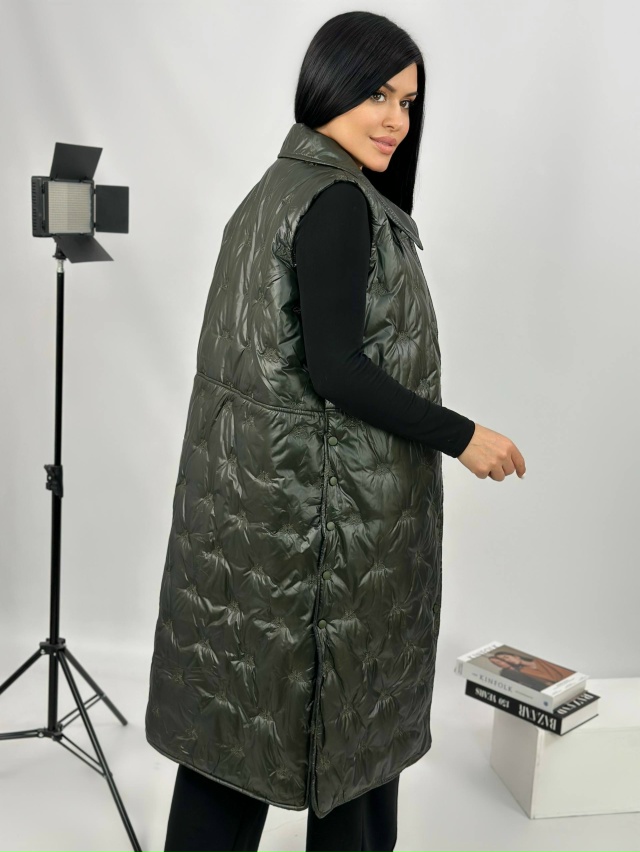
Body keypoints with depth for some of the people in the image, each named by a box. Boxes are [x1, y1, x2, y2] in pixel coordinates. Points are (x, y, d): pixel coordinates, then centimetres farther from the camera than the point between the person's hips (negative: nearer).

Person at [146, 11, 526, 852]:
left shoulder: (277, 189, 12)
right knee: (348, 708, 10)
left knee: (240, 706, 16)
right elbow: (335, 370, -22)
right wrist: (463, 437, -13)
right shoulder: (339, 201, -16)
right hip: (324, 506, -9)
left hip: (257, 494, 9)